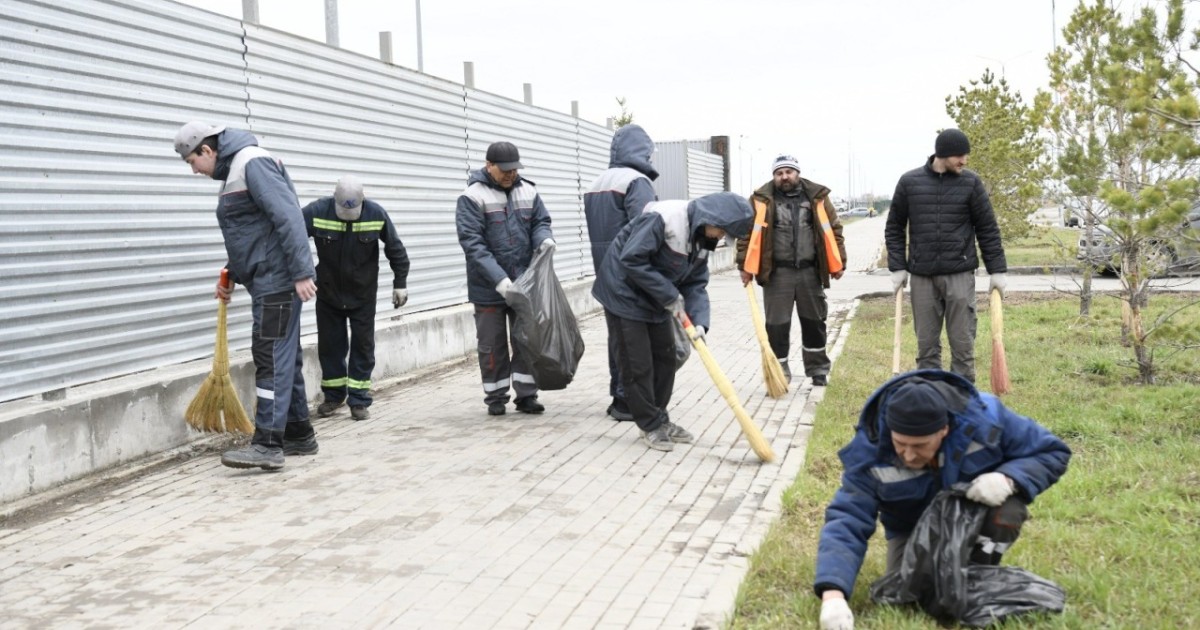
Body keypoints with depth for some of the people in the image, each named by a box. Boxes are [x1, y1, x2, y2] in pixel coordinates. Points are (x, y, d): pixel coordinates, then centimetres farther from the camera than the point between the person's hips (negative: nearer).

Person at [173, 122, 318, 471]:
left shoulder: (253, 162, -13)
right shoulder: (233, 170, 19)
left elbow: (288, 216, -22)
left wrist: (301, 272, -26)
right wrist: (231, 274, 21)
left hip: (277, 280, -10)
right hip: (269, 281, 10)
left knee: (272, 358, -11)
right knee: (284, 356, 13)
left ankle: (268, 444, -10)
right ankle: (299, 435, 21)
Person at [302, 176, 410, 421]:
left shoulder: (376, 214, -17)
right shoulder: (317, 212, -20)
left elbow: (396, 249, -4)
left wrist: (400, 283, -1)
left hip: (363, 295, 0)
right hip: (328, 293, 0)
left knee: (363, 347, 4)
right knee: (329, 346, 10)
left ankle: (359, 400, 13)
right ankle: (334, 395, 26)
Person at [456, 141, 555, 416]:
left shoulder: (527, 191, 4)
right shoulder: (473, 197, -11)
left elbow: (541, 221, 12)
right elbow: (471, 241, -18)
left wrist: (544, 237, -15)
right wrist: (498, 278, -26)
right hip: (489, 288, -4)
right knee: (493, 345, 7)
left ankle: (526, 394, 19)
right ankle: (496, 397, 19)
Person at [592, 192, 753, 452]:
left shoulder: (702, 238, 0)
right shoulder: (664, 218, -28)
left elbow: (696, 284, 0)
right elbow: (632, 259, -31)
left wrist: (699, 322, -17)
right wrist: (670, 295, -26)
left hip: (655, 300, 9)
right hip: (625, 293, -9)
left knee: (665, 357, 12)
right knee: (637, 363, -3)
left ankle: (659, 419, 25)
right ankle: (651, 425, 9)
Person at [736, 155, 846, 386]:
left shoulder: (817, 197, 5)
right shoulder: (761, 200, -1)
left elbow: (833, 229, 8)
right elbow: (747, 233, -2)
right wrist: (745, 266, -7)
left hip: (810, 271, 2)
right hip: (777, 273, -2)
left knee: (814, 322, 12)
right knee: (777, 325, 0)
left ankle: (818, 370, 27)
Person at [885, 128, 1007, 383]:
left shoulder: (971, 182, 2)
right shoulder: (909, 182, 3)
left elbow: (988, 229, 5)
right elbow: (894, 228, 8)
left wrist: (998, 270, 1)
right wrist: (897, 267, 0)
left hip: (960, 275, -1)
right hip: (921, 276, 1)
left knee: (962, 343, 1)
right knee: (926, 345, 6)